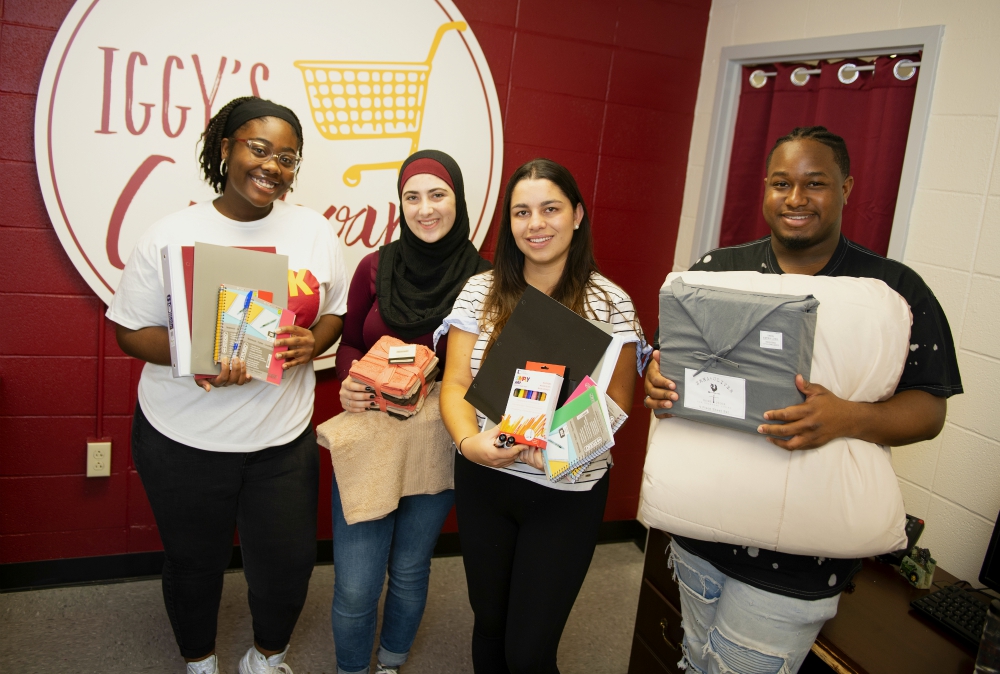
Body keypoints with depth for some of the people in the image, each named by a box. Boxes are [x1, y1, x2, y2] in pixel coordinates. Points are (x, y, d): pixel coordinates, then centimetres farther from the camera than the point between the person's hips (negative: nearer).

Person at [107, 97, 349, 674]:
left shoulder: (316, 230, 0)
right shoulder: (171, 235, -7)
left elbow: (337, 311, 8)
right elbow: (132, 331, -4)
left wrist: (313, 342, -14)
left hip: (284, 439, 2)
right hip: (183, 440, -1)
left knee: (288, 563, 12)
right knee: (194, 563, 18)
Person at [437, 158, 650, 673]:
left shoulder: (609, 302, -8)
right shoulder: (481, 292, -1)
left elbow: (616, 401, -4)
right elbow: (455, 385, -3)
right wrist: (469, 442, -23)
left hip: (567, 492, -2)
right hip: (483, 482, 3)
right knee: (489, 623, 20)